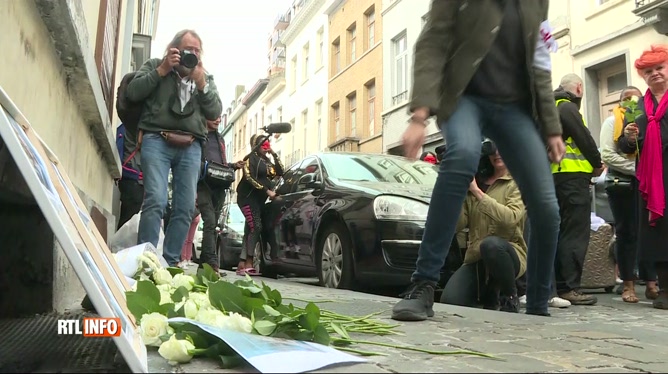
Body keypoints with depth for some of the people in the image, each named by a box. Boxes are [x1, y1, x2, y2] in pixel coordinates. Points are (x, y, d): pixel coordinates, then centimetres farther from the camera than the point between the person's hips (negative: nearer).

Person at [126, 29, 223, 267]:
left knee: (185, 208, -5)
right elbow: (133, 93, 2)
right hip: (157, 140, -3)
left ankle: (170, 262, 3)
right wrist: (162, 70, -2)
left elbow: (215, 113, 11)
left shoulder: (206, 78, 23)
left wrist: (201, 83, -1)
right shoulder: (155, 65, 16)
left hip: (191, 147, 3)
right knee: (155, 201, -18)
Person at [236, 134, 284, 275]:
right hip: (248, 197, -8)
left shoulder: (267, 161, 21)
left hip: (259, 199, 8)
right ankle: (248, 264, -23)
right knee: (256, 227, -20)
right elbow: (250, 178, -13)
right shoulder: (251, 158, -2)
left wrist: (274, 155, 8)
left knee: (249, 231, 4)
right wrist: (267, 191, -18)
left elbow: (280, 172, 13)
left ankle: (242, 264, 4)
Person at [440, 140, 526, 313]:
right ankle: (488, 295, 15)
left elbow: (510, 218, -21)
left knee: (491, 244, -39)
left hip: (508, 253, -4)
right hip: (475, 258, 4)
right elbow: (458, 225, 1)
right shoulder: (473, 182, 10)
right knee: (450, 300, -20)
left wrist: (477, 192, -20)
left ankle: (510, 298, -10)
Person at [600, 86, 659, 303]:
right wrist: (635, 167, -14)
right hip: (622, 183, -3)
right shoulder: (612, 122, 4)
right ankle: (628, 284, 6)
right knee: (626, 232, 1)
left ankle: (651, 282, 4)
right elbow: (607, 155, -6)